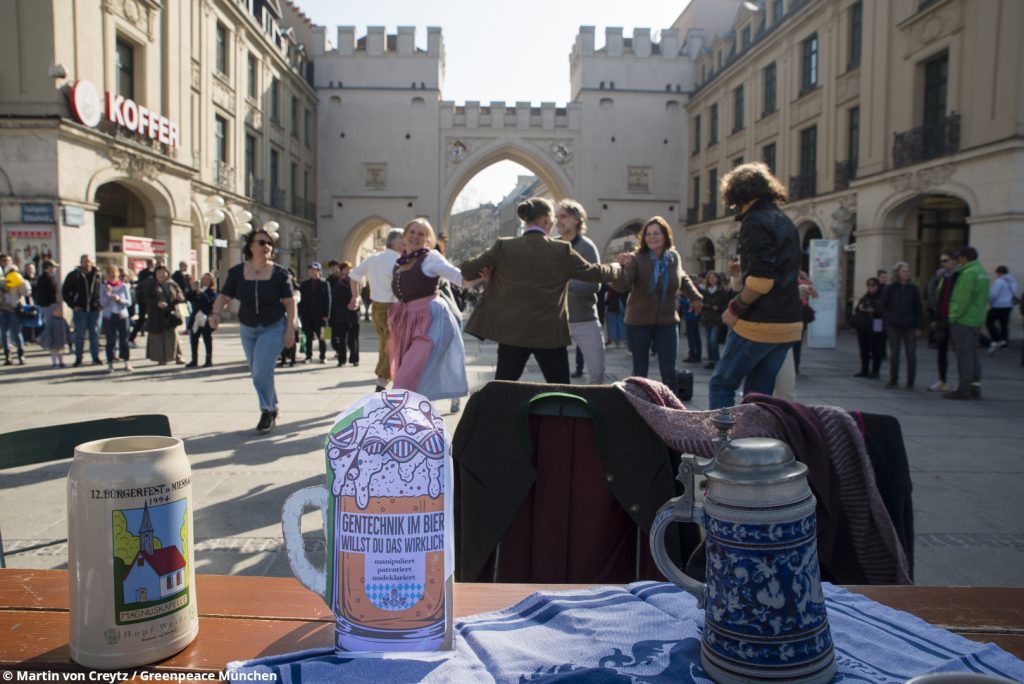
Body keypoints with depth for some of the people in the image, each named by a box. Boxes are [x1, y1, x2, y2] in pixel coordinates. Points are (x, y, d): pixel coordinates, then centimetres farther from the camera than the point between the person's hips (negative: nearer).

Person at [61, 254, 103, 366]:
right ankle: (78, 358, 11)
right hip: (80, 310, -1)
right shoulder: (73, 276, 0)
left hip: (94, 310, 1)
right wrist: (72, 305, -3)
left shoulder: (98, 275, 3)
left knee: (95, 334, 6)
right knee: (79, 335, 3)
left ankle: (96, 357, 14)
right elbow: (65, 292, 4)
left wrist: (100, 303, 2)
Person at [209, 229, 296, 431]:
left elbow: (289, 302, -4)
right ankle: (272, 408, 31)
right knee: (257, 372, 12)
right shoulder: (237, 272, -2)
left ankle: (267, 411, -2)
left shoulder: (279, 273, -8)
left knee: (262, 369, -17)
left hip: (274, 327, -4)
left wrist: (290, 329, -10)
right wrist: (215, 313, -20)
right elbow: (224, 296, -1)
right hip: (247, 329, 4)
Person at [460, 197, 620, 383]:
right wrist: (615, 268, 30)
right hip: (551, 333, 0)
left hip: (512, 333, 0)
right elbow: (592, 273, 10)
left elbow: (468, 269, 2)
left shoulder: (504, 246, -3)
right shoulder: (562, 250, -3)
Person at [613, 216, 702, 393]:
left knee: (669, 371, 1)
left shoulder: (674, 257, 0)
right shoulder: (636, 258, -13)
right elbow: (621, 286, -28)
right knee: (640, 371, 6)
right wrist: (622, 267, -45)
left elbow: (682, 279, 23)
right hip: (638, 322, -3)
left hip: (667, 322, 3)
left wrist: (695, 296, 18)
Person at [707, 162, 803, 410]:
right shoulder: (784, 222, 17)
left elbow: (761, 280, -20)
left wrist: (735, 308, -10)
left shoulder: (755, 221, -11)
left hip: (759, 324, -8)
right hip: (789, 323, 8)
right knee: (759, 393, 12)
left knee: (721, 385, 1)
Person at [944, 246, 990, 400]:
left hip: (963, 320, -9)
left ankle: (963, 389, -3)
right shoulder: (983, 272, 14)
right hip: (976, 320, 9)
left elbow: (963, 299, -20)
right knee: (973, 354, 13)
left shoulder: (969, 273, -16)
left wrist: (954, 317, -13)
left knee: (964, 354, -6)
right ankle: (975, 387, 17)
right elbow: (984, 298, 17)